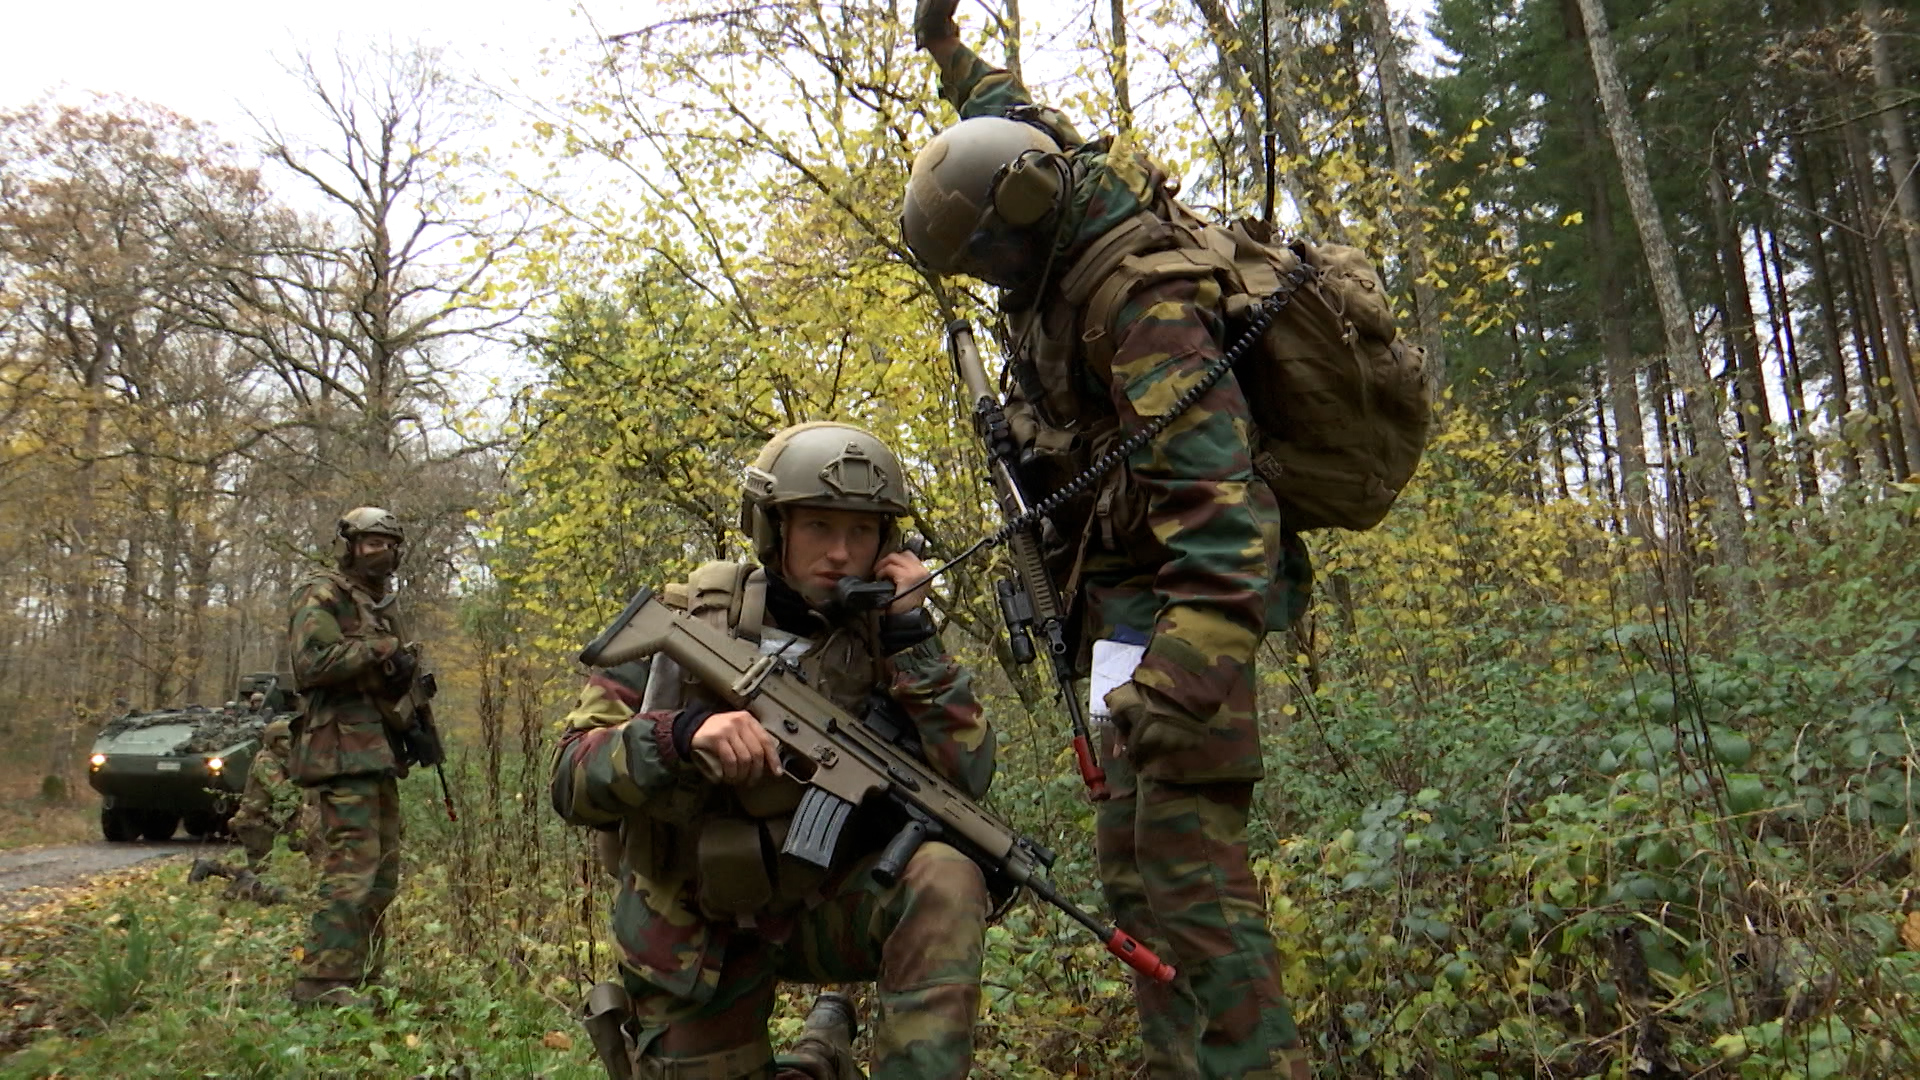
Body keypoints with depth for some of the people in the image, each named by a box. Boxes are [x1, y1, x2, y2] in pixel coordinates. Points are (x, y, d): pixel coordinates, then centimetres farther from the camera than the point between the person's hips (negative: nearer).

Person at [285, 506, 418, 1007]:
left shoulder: (381, 605, 22)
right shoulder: (322, 594, -4)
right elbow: (311, 663, -19)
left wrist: (405, 674, 6)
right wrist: (378, 649, -16)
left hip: (378, 754, 9)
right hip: (342, 751, -9)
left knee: (383, 871, 10)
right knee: (352, 866, -14)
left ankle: (362, 977, 17)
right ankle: (322, 982, -11)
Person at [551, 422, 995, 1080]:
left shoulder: (884, 640, -6)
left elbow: (965, 779, -16)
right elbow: (573, 780, -15)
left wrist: (910, 632, -22)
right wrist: (680, 734, -35)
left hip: (826, 905, 0)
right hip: (697, 935, 0)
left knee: (945, 879, -27)